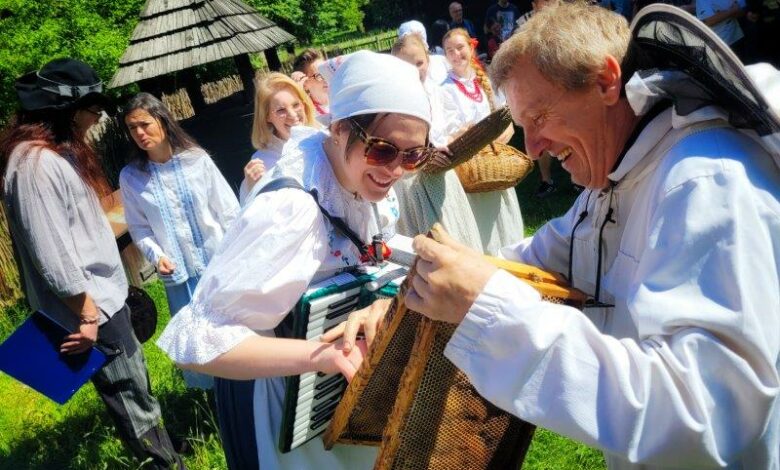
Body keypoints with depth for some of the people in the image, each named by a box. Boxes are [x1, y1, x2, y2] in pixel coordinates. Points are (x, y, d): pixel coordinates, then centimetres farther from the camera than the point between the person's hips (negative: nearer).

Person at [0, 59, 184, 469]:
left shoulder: (61, 152, 11)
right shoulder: (35, 162, -21)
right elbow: (51, 253, -24)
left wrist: (110, 292, 18)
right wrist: (86, 315, -18)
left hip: (105, 297, 10)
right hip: (89, 309, -10)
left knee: (138, 391, 22)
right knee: (135, 408, 0)